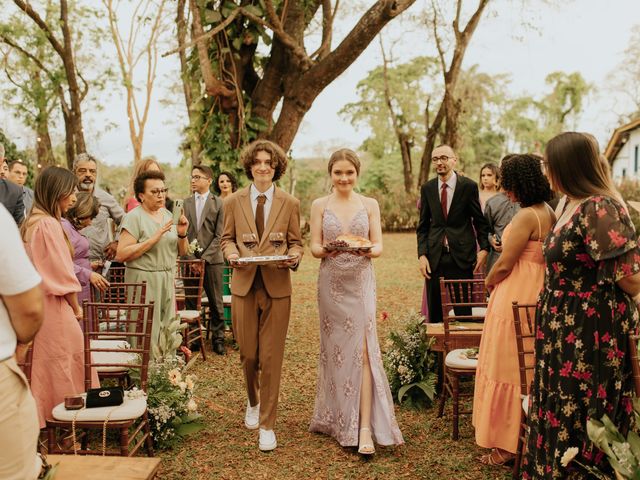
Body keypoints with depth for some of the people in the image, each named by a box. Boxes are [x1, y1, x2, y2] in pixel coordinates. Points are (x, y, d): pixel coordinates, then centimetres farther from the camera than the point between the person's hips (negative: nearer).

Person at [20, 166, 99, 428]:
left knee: (43, 363, 17)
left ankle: (41, 417, 27)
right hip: (53, 307, -9)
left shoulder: (31, 222, 10)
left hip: (37, 304, 9)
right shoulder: (49, 224, -18)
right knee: (65, 363, 2)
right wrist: (76, 307, -4)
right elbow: (62, 274, -16)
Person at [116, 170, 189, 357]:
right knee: (147, 335, -4)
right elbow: (121, 254, -17)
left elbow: (182, 252, 15)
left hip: (167, 280, 6)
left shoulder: (167, 215, 12)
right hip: (144, 280, -6)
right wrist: (154, 238, -19)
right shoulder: (134, 217, -7)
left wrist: (182, 234, -5)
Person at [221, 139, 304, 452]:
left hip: (277, 287, -1)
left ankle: (267, 425, 14)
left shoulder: (290, 204, 5)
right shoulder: (234, 202, 7)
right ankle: (253, 401, 40)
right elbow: (227, 237, 12)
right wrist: (231, 253, -9)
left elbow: (296, 242, 9)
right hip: (244, 285, 1)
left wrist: (293, 257, -13)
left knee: (271, 357, 0)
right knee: (248, 354, 8)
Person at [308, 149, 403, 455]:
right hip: (331, 283, 1)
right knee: (335, 348, 7)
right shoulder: (320, 205, 5)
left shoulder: (369, 205, 6)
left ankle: (365, 428, -5)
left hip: (361, 282, -1)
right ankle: (336, 417, 24)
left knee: (362, 349, -8)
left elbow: (379, 246, 3)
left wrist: (368, 250, -20)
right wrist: (327, 249, -21)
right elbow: (314, 247, 2)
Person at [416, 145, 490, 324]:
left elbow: (480, 220, 4)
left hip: (462, 257, -2)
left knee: (464, 311, 5)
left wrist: (484, 248, -6)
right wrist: (422, 254, -2)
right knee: (434, 311, 8)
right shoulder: (427, 188, 6)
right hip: (435, 257, 2)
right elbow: (423, 225, 8)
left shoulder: (469, 186, -2)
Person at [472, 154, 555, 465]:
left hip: (515, 296, -9)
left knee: (507, 367, 1)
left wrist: (488, 282, 1)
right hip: (537, 291, 9)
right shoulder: (548, 213, 9)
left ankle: (507, 444, 11)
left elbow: (504, 265, -17)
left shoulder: (526, 217, -19)